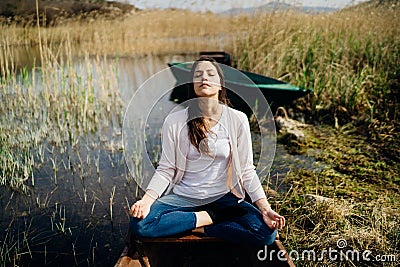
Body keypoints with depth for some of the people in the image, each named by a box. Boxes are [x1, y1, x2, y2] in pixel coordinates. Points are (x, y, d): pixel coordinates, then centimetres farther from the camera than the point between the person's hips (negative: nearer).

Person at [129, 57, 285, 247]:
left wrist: (265, 209, -13)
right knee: (139, 223, -25)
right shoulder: (174, 122, -5)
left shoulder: (237, 120, -4)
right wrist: (146, 201, -20)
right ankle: (209, 218, -10)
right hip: (182, 197, 0)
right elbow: (165, 170, -3)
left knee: (266, 232, -23)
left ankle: (199, 228, -7)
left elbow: (247, 171, -2)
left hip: (222, 198, 0)